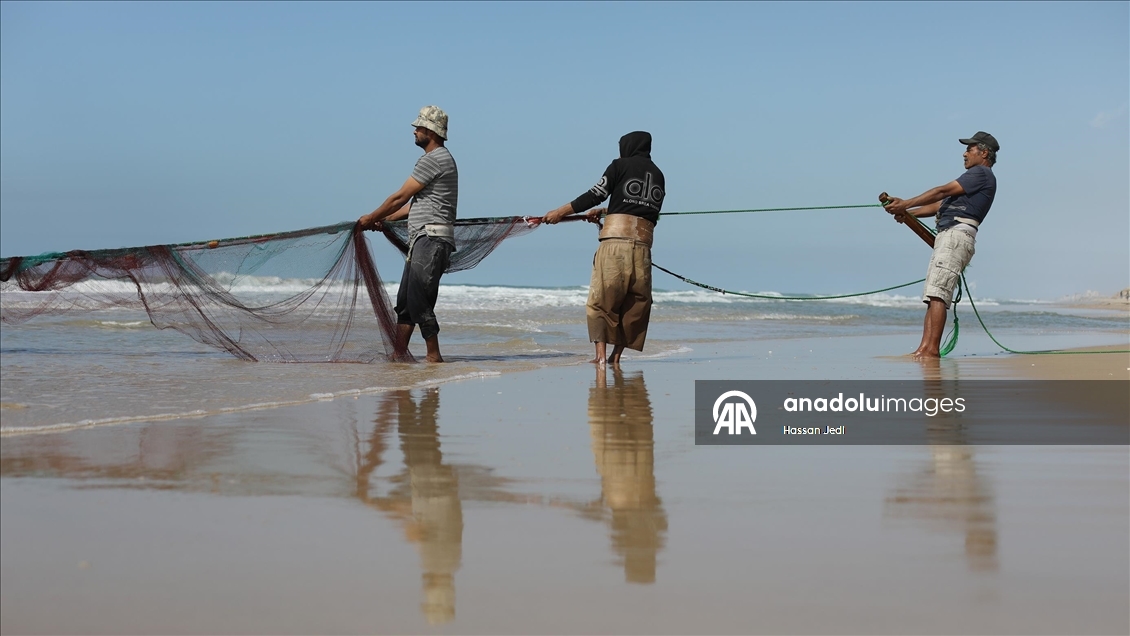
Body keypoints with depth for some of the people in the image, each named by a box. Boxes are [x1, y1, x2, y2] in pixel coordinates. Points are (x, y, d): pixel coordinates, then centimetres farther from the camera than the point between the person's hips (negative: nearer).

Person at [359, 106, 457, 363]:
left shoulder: (434, 159, -11)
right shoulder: (438, 159, 22)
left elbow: (400, 197, -7)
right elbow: (415, 203, 26)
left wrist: (372, 217, 6)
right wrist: (385, 219, 28)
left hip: (431, 238, -11)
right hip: (421, 239, 11)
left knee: (419, 301, -11)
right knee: (404, 300, 8)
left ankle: (434, 356, -6)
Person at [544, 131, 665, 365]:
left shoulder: (621, 166, 4)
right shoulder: (658, 175, 19)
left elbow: (595, 195, 0)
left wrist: (561, 212, 7)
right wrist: (603, 212, 34)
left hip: (615, 240, -4)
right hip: (643, 245, 4)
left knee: (601, 300, 0)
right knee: (636, 303, 12)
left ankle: (601, 353, -12)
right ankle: (616, 355, 10)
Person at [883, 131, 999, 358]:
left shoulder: (982, 174, 0)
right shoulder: (973, 177, 31)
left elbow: (943, 191, -9)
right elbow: (940, 205, 26)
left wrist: (906, 204, -11)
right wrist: (907, 213, 13)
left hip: (957, 234, -10)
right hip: (945, 237, 10)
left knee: (937, 292, -20)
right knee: (931, 295, 1)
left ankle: (932, 348, -25)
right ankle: (924, 348, -7)